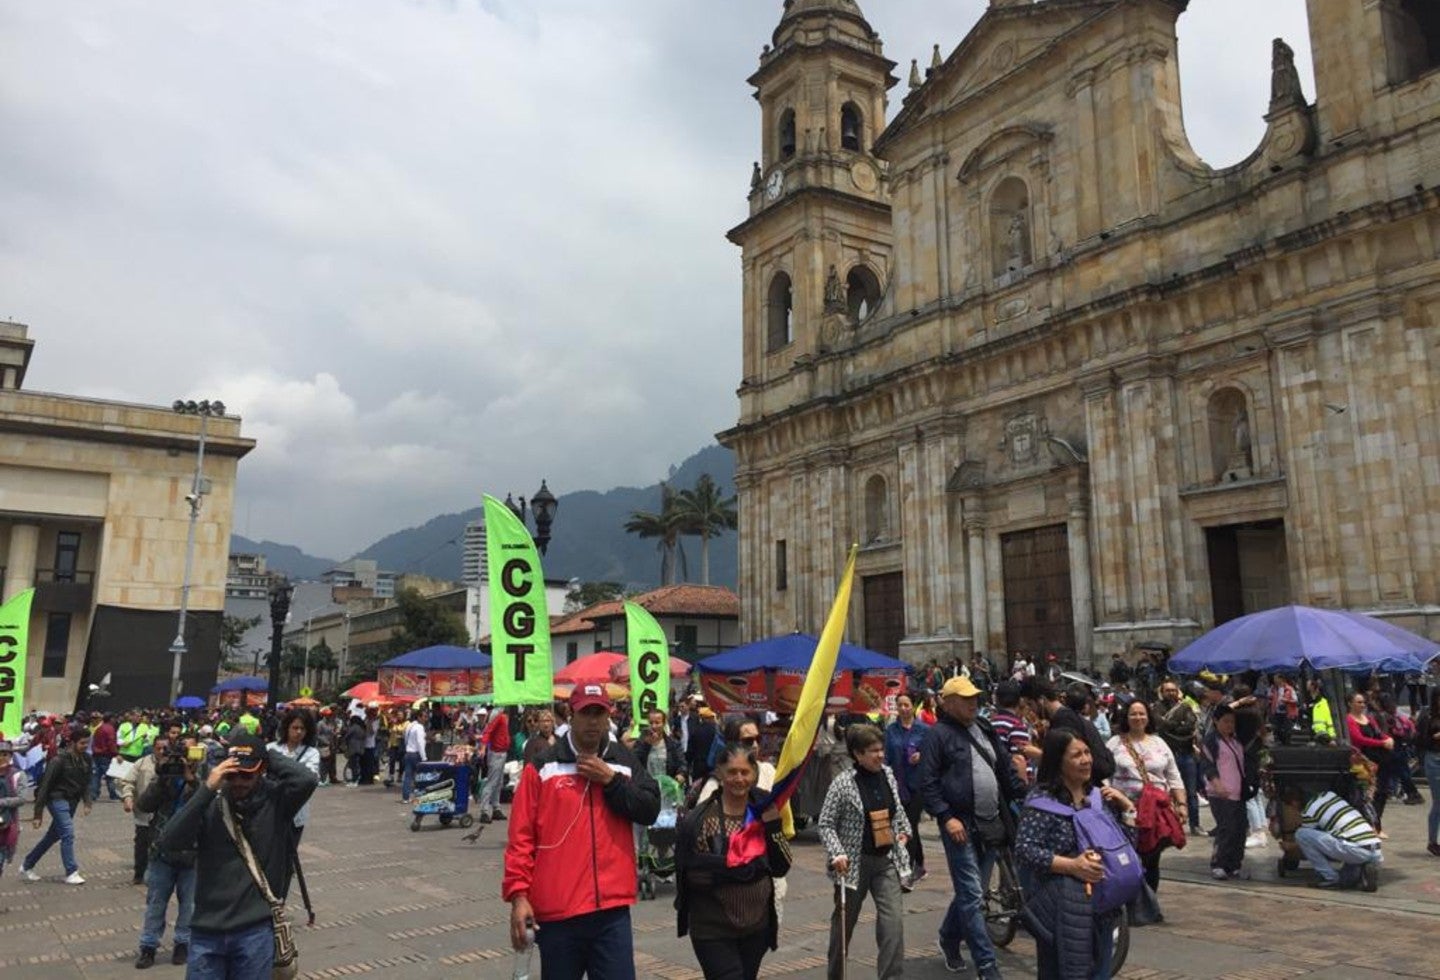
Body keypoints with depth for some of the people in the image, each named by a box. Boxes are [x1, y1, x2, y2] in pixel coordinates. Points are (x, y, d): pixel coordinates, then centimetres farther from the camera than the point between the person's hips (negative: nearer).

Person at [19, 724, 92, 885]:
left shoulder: (86, 759, 1)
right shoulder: (59, 760, -17)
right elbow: (45, 786, -15)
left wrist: (87, 802, -4)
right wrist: (38, 813, -14)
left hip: (72, 801, 7)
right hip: (58, 799, -7)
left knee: (53, 835, 16)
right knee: (68, 834, -13)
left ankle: (27, 866, 33)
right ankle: (71, 873, -7)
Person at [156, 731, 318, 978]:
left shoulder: (276, 801, -4)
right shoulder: (209, 805, 0)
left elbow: (307, 779, -23)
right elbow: (167, 842, -12)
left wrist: (268, 755, -9)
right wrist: (207, 789, -18)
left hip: (256, 932, -1)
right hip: (207, 930, 2)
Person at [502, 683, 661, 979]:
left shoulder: (625, 761, 8)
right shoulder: (543, 766, -1)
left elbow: (650, 810, -2)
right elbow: (521, 837, -3)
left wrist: (610, 779, -9)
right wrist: (518, 894, -9)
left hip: (612, 909, 2)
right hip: (556, 911, -1)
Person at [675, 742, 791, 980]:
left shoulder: (764, 811, -1)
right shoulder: (699, 819, -13)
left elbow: (781, 868, -3)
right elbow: (689, 874, -12)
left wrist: (773, 826, -16)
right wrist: (734, 869, -22)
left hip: (757, 926, 4)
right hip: (713, 929, -4)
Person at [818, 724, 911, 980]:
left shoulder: (887, 773, 1)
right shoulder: (843, 783, -16)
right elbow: (825, 824, -11)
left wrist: (904, 829, 8)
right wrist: (837, 854, -22)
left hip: (887, 860, 4)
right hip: (854, 863, -4)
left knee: (894, 920, -9)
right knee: (845, 922, 13)